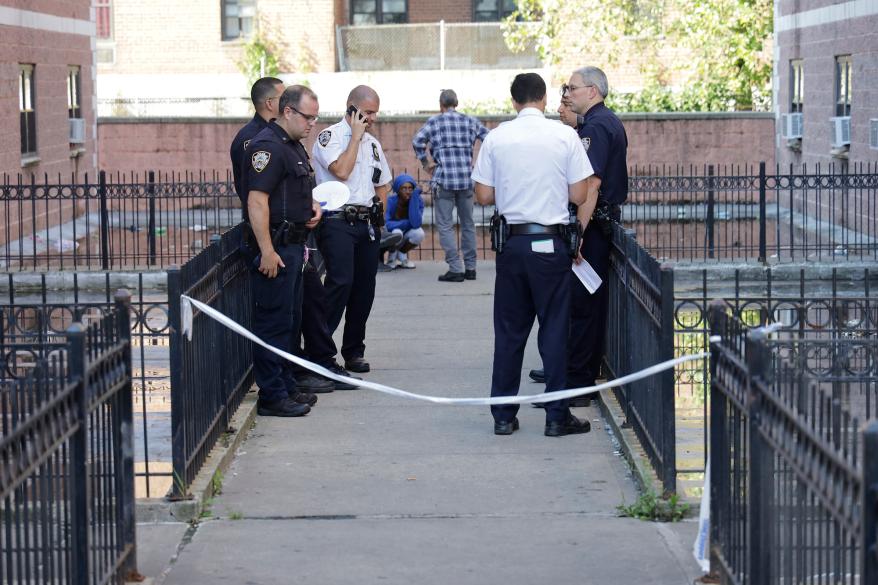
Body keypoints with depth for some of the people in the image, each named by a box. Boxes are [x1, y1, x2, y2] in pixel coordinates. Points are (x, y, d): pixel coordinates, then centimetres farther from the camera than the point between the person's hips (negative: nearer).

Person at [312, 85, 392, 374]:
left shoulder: (372, 143, 18)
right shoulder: (330, 137, -3)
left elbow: (382, 185, 26)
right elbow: (341, 171, -19)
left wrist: (378, 218, 12)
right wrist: (356, 136, -10)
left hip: (367, 223, 7)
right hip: (338, 220, -7)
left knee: (365, 285, 5)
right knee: (340, 281, -19)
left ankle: (354, 351, 13)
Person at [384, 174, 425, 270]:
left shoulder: (418, 201, -16)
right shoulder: (391, 201, -22)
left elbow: (416, 224, -33)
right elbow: (386, 224, -31)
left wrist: (415, 196, -34)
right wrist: (406, 223, -27)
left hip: (406, 236, 2)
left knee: (419, 232, -28)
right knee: (397, 232, -35)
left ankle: (402, 254, 2)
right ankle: (392, 257, -2)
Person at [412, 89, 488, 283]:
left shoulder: (434, 122, 2)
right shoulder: (470, 121, 10)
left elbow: (417, 141, -10)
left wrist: (425, 164, 1)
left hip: (444, 179, -3)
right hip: (467, 179, 3)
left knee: (445, 225, 1)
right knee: (468, 223, 14)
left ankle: (456, 269, -5)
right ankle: (470, 268, 16)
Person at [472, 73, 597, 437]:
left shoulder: (495, 138, -1)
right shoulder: (565, 136, -4)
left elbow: (484, 196, 2)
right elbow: (579, 196, -3)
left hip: (512, 241, 2)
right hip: (550, 242, -2)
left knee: (509, 330, 9)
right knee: (554, 329, 4)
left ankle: (503, 416, 12)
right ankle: (557, 417, 4)